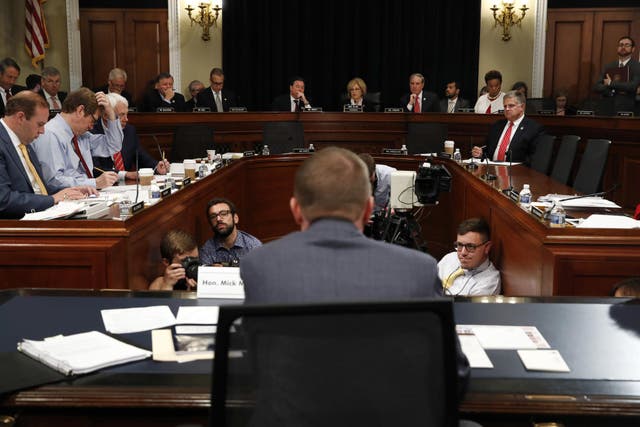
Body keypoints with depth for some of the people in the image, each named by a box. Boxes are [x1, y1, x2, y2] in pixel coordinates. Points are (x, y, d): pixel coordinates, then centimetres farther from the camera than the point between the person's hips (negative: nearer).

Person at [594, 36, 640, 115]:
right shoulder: (608, 66, 11)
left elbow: (633, 86, -15)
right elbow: (597, 87, 5)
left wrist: (611, 83, -7)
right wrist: (613, 91, -11)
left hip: (626, 110, -3)